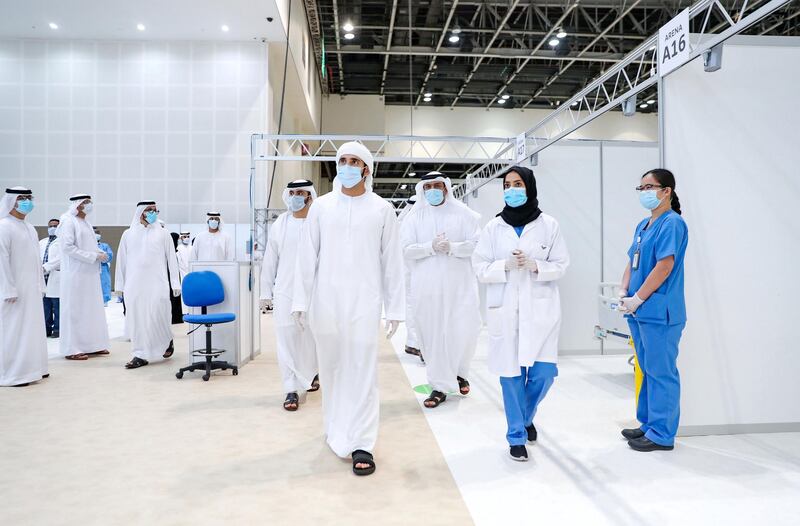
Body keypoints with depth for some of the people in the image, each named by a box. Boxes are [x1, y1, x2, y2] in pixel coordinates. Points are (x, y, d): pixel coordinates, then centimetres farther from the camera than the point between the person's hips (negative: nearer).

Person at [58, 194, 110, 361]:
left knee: (92, 308, 11)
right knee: (75, 310, -2)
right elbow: (68, 247, -18)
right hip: (76, 274, -8)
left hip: (90, 273, 8)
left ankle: (91, 345, 19)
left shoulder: (85, 222, 14)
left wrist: (100, 253, 3)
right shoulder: (69, 221, -10)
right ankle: (72, 349, 6)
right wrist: (94, 256, -18)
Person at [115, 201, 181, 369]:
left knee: (157, 314, -8)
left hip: (157, 283, -2)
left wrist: (175, 283, -2)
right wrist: (120, 284, 10)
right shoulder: (128, 234, 10)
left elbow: (171, 259, 3)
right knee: (136, 318, 1)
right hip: (134, 284, 2)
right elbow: (121, 260, 12)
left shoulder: (163, 233, 5)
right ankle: (141, 355, 9)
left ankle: (167, 340, 21)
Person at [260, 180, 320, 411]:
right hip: (284, 291, 2)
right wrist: (266, 293, 8)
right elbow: (270, 260, 9)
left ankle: (311, 373, 37)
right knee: (287, 340, -1)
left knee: (311, 338, 10)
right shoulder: (279, 224, 6)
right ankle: (292, 389, 8)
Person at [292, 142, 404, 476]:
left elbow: (392, 261, 3)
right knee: (331, 369, 10)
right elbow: (307, 257, 6)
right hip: (325, 301, 2)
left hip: (363, 302, -2)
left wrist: (395, 308, 1)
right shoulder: (321, 206, 7)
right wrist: (300, 301, 2)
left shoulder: (382, 209, 4)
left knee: (362, 372, -3)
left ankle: (361, 444, 5)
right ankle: (336, 430, 29)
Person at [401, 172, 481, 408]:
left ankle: (459, 372, 30)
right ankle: (440, 386, 15)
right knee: (433, 334, 2)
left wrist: (452, 247, -15)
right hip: (427, 287, 1)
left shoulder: (463, 213, 5)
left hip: (459, 284, 0)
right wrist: (431, 247, -15)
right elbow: (407, 250, -1)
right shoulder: (414, 217, 7)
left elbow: (478, 244, -1)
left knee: (465, 330, 0)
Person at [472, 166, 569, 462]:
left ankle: (526, 417, 31)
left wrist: (534, 265, -14)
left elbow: (561, 266, 4)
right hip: (505, 311, 0)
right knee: (511, 374, 3)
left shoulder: (549, 225, 4)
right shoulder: (493, 227, 4)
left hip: (540, 309, 0)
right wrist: (506, 265, -15)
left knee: (544, 372, -1)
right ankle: (517, 435, 21)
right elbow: (479, 267, 2)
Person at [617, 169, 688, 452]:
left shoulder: (672, 223, -11)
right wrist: (623, 293, 2)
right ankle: (649, 424, 29)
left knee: (660, 372, -1)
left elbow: (665, 266, -19)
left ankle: (662, 435, 10)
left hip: (660, 313, -9)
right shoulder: (643, 225, 16)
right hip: (639, 312, 9)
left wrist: (637, 299, -15)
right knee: (648, 370, 17)